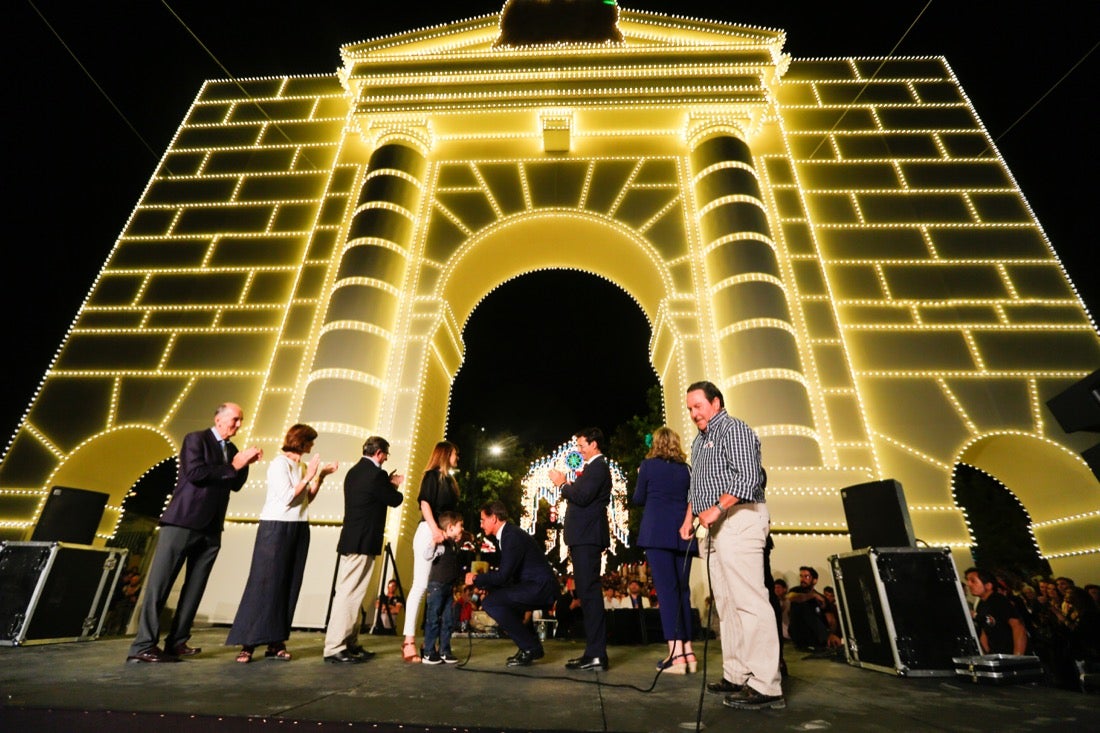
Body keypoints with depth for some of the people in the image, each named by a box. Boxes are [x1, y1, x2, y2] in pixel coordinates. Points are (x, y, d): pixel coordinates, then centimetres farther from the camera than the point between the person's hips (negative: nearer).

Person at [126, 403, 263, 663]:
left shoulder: (232, 449, 16)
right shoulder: (196, 439, -4)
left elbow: (235, 485, 11)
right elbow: (195, 473, -17)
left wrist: (245, 463, -4)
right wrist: (233, 465, -13)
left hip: (211, 528, 7)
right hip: (184, 521, -7)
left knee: (195, 587, 8)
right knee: (159, 583, -2)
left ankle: (177, 642, 14)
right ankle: (143, 645, 3)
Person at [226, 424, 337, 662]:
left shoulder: (302, 467, 11)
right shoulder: (279, 464, -10)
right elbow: (287, 498, -16)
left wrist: (321, 475, 4)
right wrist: (309, 476, -16)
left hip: (299, 529, 7)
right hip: (276, 527, -7)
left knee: (289, 586, 6)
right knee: (264, 585, -3)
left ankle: (276, 643, 11)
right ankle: (248, 643, 5)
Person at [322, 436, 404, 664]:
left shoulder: (353, 471, 12)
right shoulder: (376, 474, -16)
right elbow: (395, 500, -6)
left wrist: (388, 484, 18)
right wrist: (395, 486, 12)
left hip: (351, 540, 10)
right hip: (363, 542, -10)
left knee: (351, 593, 15)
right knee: (349, 594, -5)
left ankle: (350, 644, 24)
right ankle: (334, 649, 1)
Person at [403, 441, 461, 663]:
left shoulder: (448, 479, 21)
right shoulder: (433, 475, -2)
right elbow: (424, 502, -14)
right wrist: (434, 528, -23)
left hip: (443, 536, 8)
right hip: (429, 532, -8)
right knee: (421, 585, -8)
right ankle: (409, 642, -6)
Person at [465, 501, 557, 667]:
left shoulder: (512, 536, -16)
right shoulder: (508, 534, 15)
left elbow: (503, 575, -20)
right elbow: (506, 574, 18)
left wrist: (476, 579, -6)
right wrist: (483, 582, 9)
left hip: (541, 587, -11)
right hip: (536, 587, 11)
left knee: (490, 602, -18)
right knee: (496, 598, 23)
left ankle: (530, 647, -6)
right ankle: (531, 646, 20)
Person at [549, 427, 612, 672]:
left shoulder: (598, 467, -11)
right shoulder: (594, 467, 21)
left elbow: (582, 497, -22)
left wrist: (562, 483, -10)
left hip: (587, 538, -11)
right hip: (585, 537, 11)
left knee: (589, 592, -9)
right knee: (587, 593, 13)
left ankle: (597, 654, -4)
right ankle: (594, 651, 20)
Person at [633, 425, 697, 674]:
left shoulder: (648, 465, 0)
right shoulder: (686, 468, 10)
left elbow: (638, 499, 6)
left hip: (657, 533, -4)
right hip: (683, 534, 4)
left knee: (666, 590, -5)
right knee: (683, 590, 11)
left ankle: (676, 654, -9)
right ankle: (688, 651, 15)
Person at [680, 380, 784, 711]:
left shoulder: (734, 429, -6)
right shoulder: (699, 441, 21)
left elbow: (748, 477, -18)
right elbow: (695, 486, 26)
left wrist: (717, 508, -21)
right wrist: (689, 518, 16)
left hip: (739, 519, -9)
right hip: (715, 527, 9)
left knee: (749, 601, -11)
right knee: (726, 603, 10)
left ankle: (766, 686, -6)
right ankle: (736, 676, 17)